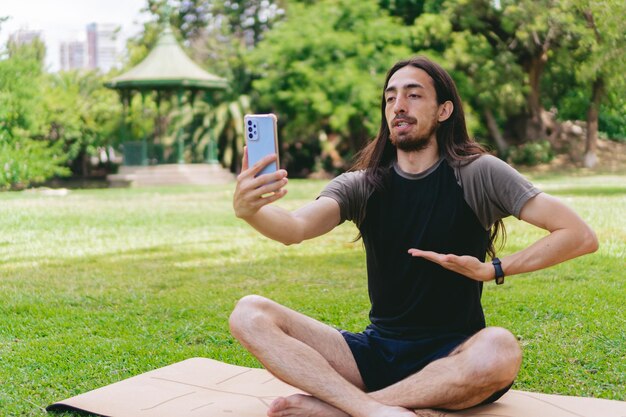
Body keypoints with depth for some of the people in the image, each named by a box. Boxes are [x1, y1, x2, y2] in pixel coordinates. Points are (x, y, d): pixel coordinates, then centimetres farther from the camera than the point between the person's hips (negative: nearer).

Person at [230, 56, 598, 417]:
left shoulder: (477, 174, -4)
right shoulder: (362, 185, 3)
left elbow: (581, 236, -8)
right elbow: (296, 229, -18)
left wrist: (493, 270, -16)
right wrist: (249, 210, -40)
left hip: (451, 358, -2)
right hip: (377, 350, 3)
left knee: (500, 350, -38)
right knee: (250, 315, -16)